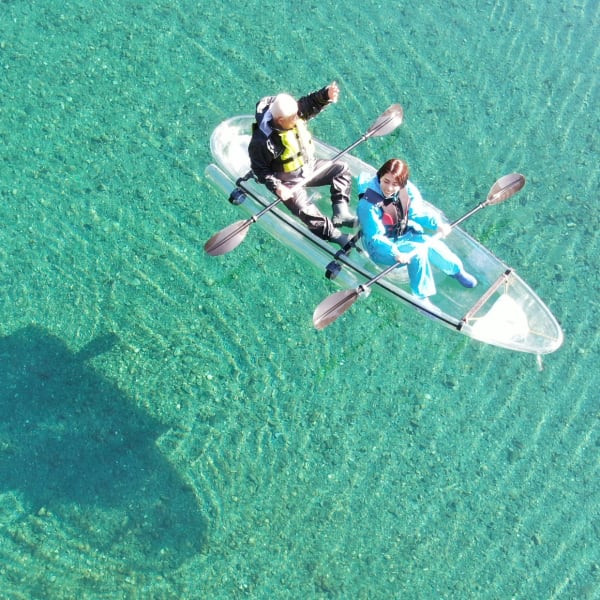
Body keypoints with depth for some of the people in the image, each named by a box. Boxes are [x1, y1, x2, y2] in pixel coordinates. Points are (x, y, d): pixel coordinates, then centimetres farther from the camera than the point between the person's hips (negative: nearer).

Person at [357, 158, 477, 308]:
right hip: (382, 247, -5)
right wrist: (395, 253, -43)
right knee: (418, 251, -27)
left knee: (432, 245, -20)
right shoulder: (368, 204, -29)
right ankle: (421, 297, -11)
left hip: (406, 234, 5)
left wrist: (437, 224, -20)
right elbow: (375, 238, -29)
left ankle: (456, 270, 11)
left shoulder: (408, 189, -14)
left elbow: (417, 213, -3)